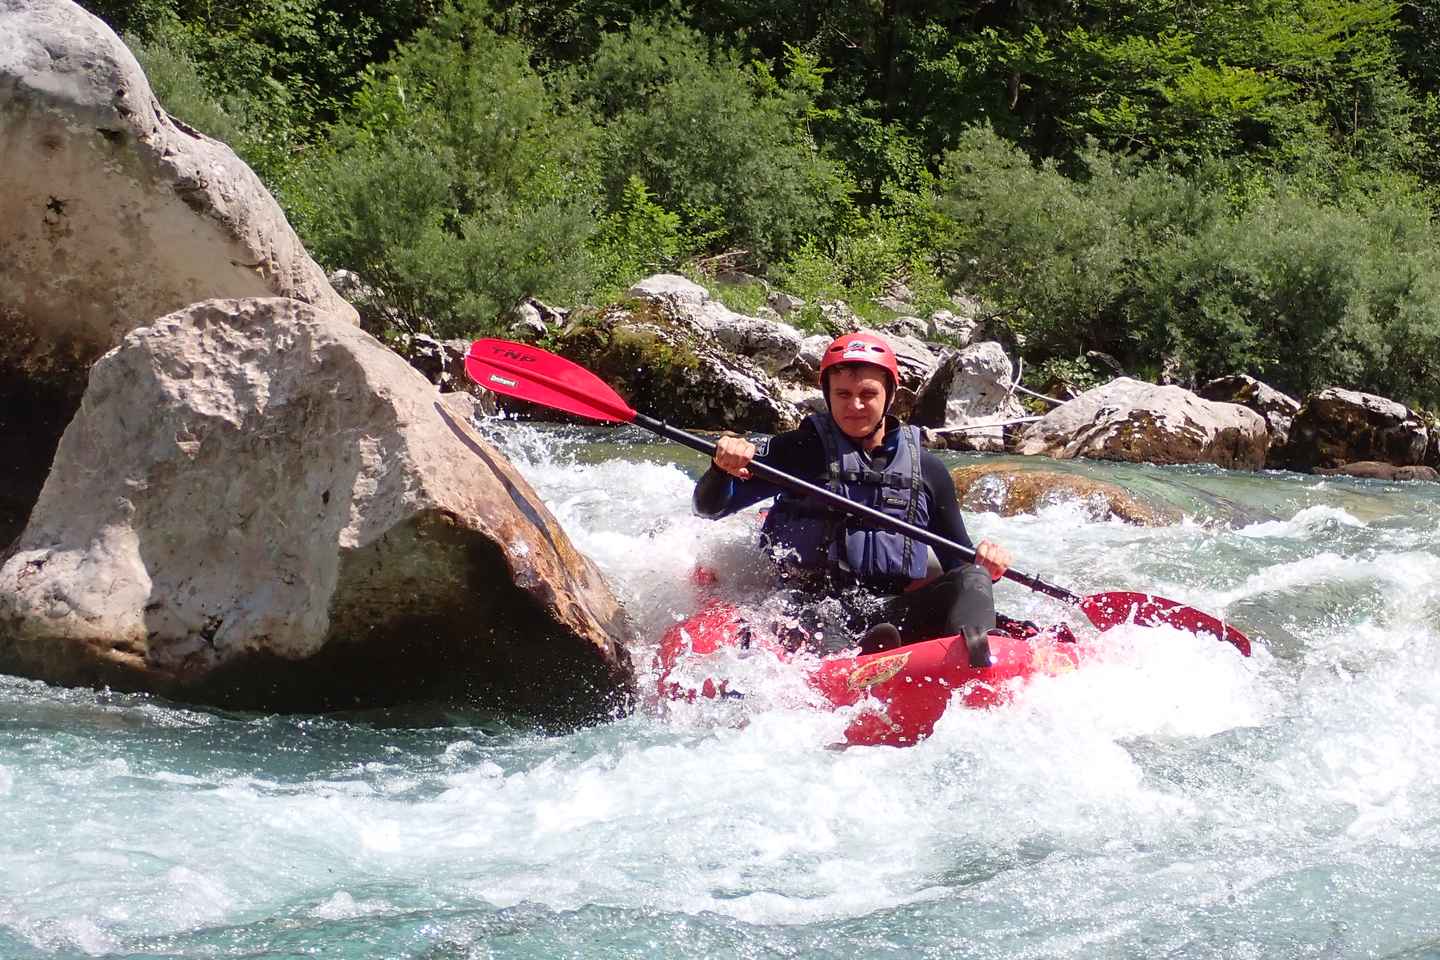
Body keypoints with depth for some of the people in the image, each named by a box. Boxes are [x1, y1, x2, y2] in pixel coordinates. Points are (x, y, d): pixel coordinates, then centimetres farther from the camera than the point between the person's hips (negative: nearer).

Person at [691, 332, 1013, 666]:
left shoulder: (927, 470, 15)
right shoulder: (801, 449, 8)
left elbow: (959, 561, 20)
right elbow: (710, 506, 5)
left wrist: (984, 567, -4)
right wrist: (723, 470, -19)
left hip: (894, 612, 3)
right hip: (812, 607, -2)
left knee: (971, 580, -24)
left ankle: (973, 656, -54)